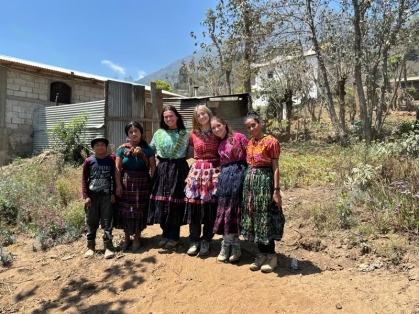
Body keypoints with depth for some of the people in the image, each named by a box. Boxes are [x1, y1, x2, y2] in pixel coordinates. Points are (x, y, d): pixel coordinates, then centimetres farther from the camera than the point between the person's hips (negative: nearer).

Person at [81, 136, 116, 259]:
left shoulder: (110, 160, 0)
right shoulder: (89, 161, -2)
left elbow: (114, 178, 5)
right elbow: (84, 179, -1)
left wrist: (113, 193, 0)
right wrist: (85, 196, -7)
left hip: (106, 195, 0)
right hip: (92, 195, 0)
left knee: (107, 222, 4)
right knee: (91, 222, 11)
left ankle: (108, 246, 12)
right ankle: (90, 246, 23)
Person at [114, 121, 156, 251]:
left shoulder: (147, 149, -1)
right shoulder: (122, 149, 2)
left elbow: (153, 168, -2)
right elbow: (117, 168, 1)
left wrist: (153, 184, -8)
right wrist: (118, 185, -6)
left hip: (142, 184, -1)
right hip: (126, 184, 1)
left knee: (139, 210, 7)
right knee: (125, 210, 7)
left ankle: (137, 238, 25)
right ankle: (127, 237, 25)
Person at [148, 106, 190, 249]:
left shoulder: (185, 134, 2)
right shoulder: (158, 133, 10)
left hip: (178, 170, -3)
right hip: (162, 169, 3)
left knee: (175, 202, 0)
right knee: (162, 201, 4)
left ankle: (174, 236, 13)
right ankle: (166, 234, 20)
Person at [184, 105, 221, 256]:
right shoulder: (194, 134, 6)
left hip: (214, 172, -1)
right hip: (197, 171, 1)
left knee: (211, 207, 2)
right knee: (194, 206, -1)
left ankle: (206, 241, 17)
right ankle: (194, 240, 14)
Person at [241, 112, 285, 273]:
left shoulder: (271, 141, -7)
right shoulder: (250, 143, 12)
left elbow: (275, 168, -9)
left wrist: (276, 190, -14)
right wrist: (247, 183, 14)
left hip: (265, 180, -7)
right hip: (250, 181, 7)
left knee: (266, 217, 0)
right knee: (253, 217, 9)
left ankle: (271, 256, 15)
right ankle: (262, 254, 22)